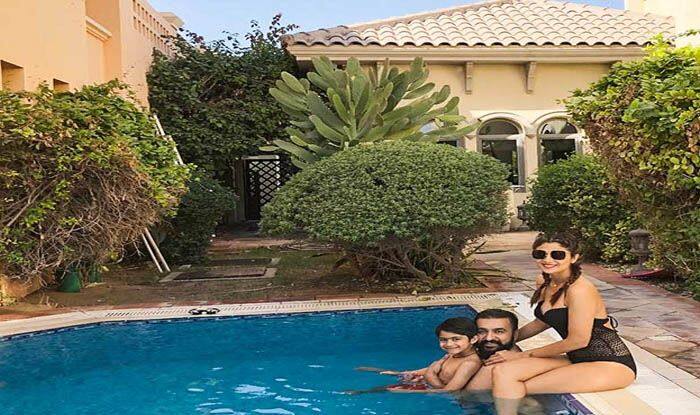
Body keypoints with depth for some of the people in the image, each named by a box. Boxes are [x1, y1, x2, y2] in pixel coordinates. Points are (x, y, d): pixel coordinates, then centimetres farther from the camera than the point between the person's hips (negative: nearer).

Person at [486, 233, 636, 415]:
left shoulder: (579, 289, -21)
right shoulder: (544, 282, 5)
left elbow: (577, 341, -19)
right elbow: (543, 322, 20)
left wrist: (524, 355, -11)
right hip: (577, 359, 8)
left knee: (518, 389, -21)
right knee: (502, 371, -15)